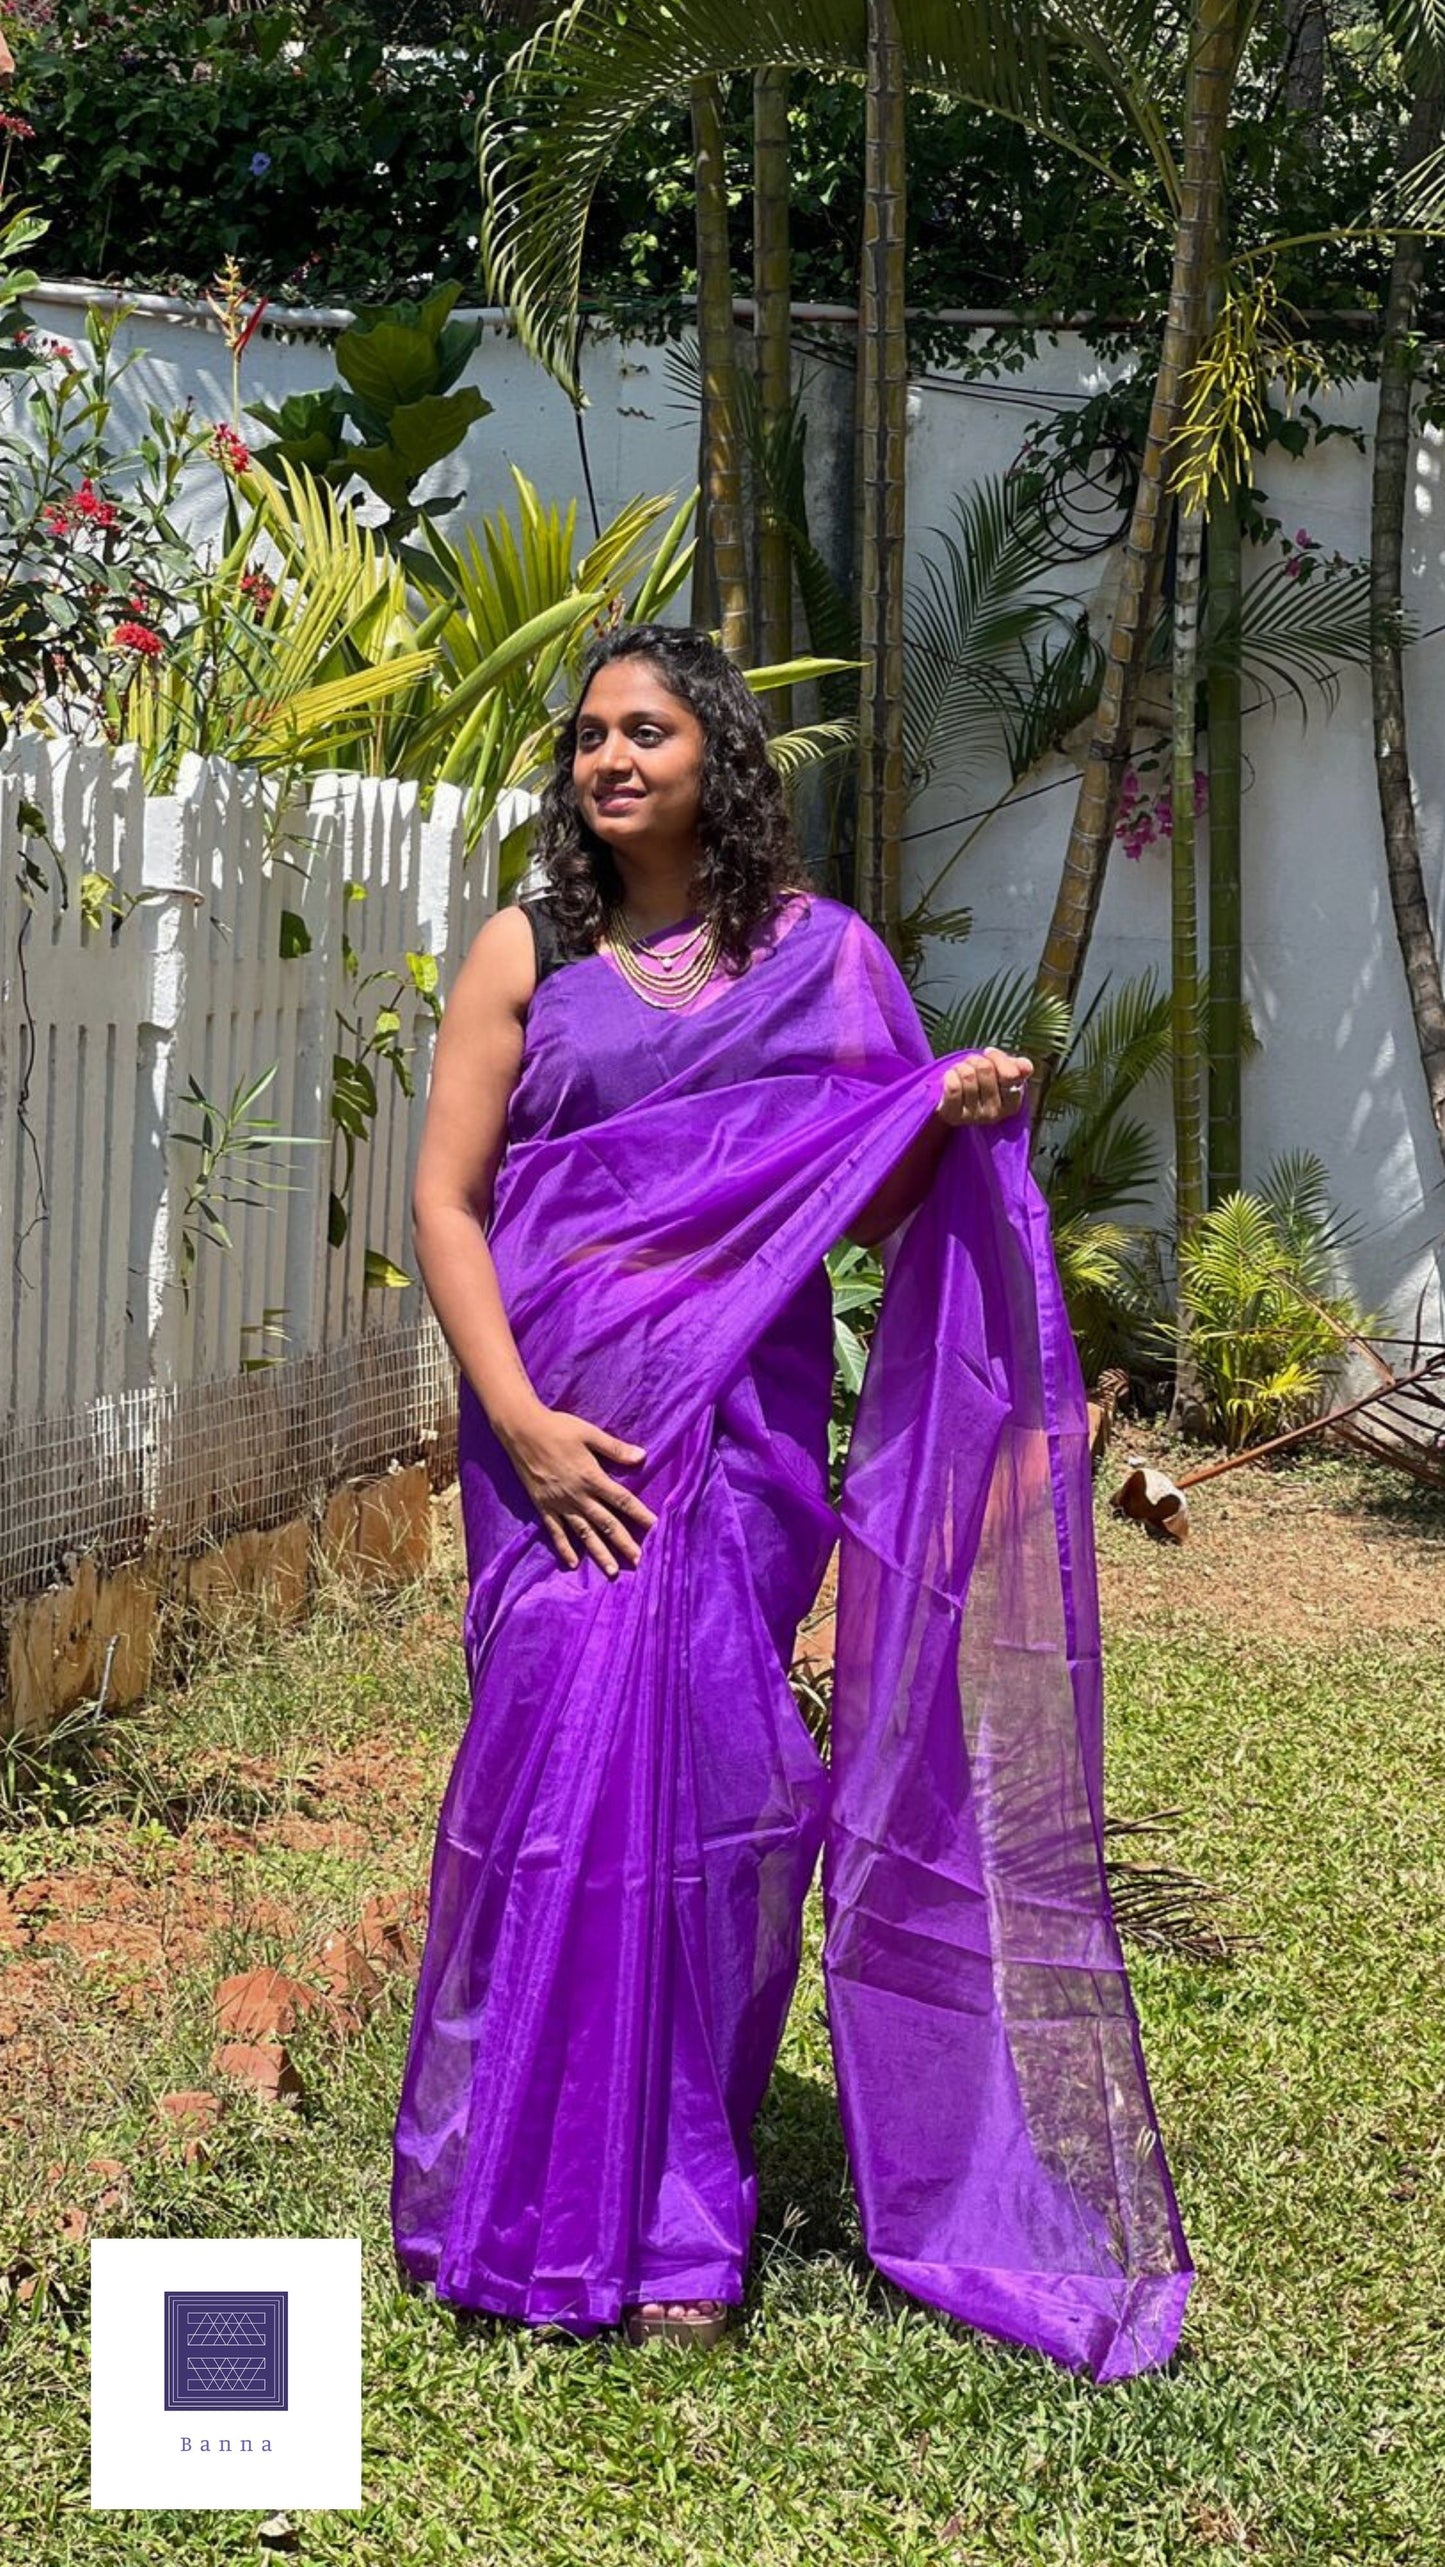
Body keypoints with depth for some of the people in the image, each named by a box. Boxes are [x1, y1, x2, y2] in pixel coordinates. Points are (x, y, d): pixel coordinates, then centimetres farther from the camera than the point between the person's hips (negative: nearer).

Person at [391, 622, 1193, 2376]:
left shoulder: (820, 954, 9)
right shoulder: (528, 954, 5)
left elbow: (867, 1203, 12)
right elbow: (444, 1199, 1)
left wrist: (955, 1121, -9)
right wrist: (520, 1419, -11)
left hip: (743, 1429, 1)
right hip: (561, 1428, -1)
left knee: (714, 1779, -1)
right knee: (565, 1764, -6)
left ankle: (682, 2212, 12)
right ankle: (530, 2197, 9)